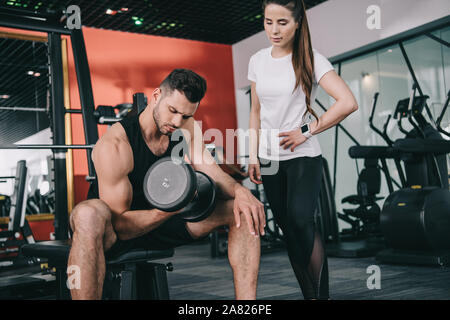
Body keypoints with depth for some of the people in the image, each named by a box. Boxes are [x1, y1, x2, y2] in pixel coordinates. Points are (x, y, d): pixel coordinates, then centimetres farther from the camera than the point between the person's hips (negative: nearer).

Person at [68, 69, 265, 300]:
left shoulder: (186, 128, -4)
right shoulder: (114, 145, -24)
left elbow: (209, 173, -8)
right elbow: (119, 225, -25)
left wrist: (239, 191, -30)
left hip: (162, 220, 6)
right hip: (118, 230, -6)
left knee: (243, 210, -9)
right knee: (91, 213, -43)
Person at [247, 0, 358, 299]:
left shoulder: (310, 59, -7)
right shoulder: (257, 61, 8)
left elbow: (348, 103, -17)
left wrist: (307, 131, -13)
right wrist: (253, 155, 9)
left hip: (303, 157, -5)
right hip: (270, 159, 5)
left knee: (301, 219, -21)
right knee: (288, 229, 7)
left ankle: (322, 292, -9)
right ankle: (309, 293, 17)